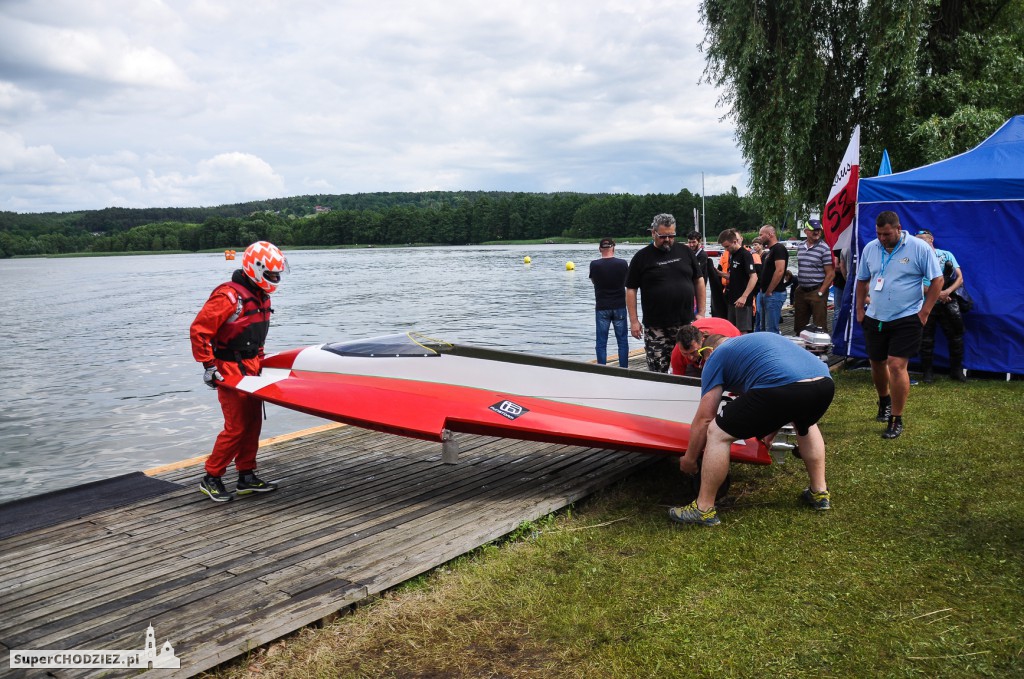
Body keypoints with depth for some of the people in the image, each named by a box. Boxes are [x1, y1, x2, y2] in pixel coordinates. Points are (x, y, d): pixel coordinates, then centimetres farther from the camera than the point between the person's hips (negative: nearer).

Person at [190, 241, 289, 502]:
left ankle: (246, 477, 21)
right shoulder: (228, 296, -18)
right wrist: (208, 366, -19)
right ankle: (211, 479, 8)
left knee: (253, 422, 11)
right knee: (236, 426, -7)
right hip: (230, 370, -9)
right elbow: (199, 329, -20)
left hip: (251, 367, 9)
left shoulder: (262, 296, 11)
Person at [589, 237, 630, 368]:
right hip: (619, 307, 1)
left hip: (601, 307, 0)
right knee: (622, 341, 9)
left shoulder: (594, 265, -9)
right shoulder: (622, 264, -6)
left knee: (601, 342, 5)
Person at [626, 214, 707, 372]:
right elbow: (631, 290, 1)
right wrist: (634, 321, -5)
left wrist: (701, 312, 7)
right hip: (656, 328, -2)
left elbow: (699, 281, 14)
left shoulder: (685, 252, 9)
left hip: (686, 323, 2)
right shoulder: (642, 257, 1)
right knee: (657, 371, -1)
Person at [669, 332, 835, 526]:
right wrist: (769, 434, 61)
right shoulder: (761, 339, 40)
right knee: (806, 426, 41)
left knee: (717, 434, 9)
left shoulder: (716, 357, 21)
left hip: (781, 389, -7)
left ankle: (703, 509, 15)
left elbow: (704, 418, 16)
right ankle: (820, 493, 43)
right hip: (825, 384, 7)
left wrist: (689, 459, 29)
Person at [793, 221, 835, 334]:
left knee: (819, 326, -1)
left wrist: (820, 293, -14)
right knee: (798, 325, 14)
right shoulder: (800, 247, 9)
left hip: (817, 291, -6)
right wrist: (798, 288, 15)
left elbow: (830, 274, -10)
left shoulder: (824, 249, -9)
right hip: (802, 291, 6)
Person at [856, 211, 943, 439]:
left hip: (906, 318, -5)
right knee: (877, 363, 15)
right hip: (874, 318, 5)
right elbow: (862, 280, 16)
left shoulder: (919, 248, -9)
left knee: (896, 366, -12)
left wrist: (924, 311, -9)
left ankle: (896, 420, 0)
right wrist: (860, 309, 11)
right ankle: (884, 401, 43)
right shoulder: (870, 249, 4)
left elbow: (937, 280, -5)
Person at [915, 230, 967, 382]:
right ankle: (927, 372, 13)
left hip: (948, 303, 1)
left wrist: (947, 291, -18)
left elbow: (960, 278, 0)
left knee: (956, 337, 4)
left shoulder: (946, 255, 5)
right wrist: (937, 294, -17)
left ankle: (956, 370, 18)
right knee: (926, 339, 2)